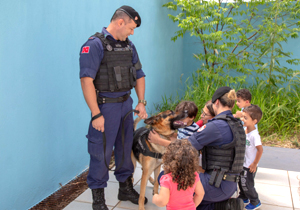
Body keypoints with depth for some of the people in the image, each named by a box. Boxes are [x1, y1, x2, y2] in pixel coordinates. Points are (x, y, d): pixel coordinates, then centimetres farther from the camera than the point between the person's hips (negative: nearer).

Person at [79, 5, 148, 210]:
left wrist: (141, 102, 8)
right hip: (105, 106, -7)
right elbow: (87, 80, -21)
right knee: (102, 151, 0)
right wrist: (96, 114, -23)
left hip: (126, 104, 7)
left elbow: (139, 75, 17)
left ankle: (126, 187, 34)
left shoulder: (129, 46, 10)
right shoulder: (95, 45, -14)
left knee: (126, 146, 17)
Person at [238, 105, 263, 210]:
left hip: (249, 166, -8)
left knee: (246, 185, 5)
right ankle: (243, 198, 43)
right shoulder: (243, 130, -2)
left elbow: (260, 150, -26)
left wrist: (254, 164, -18)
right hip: (241, 164, 8)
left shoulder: (254, 134, -26)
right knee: (241, 182, 21)